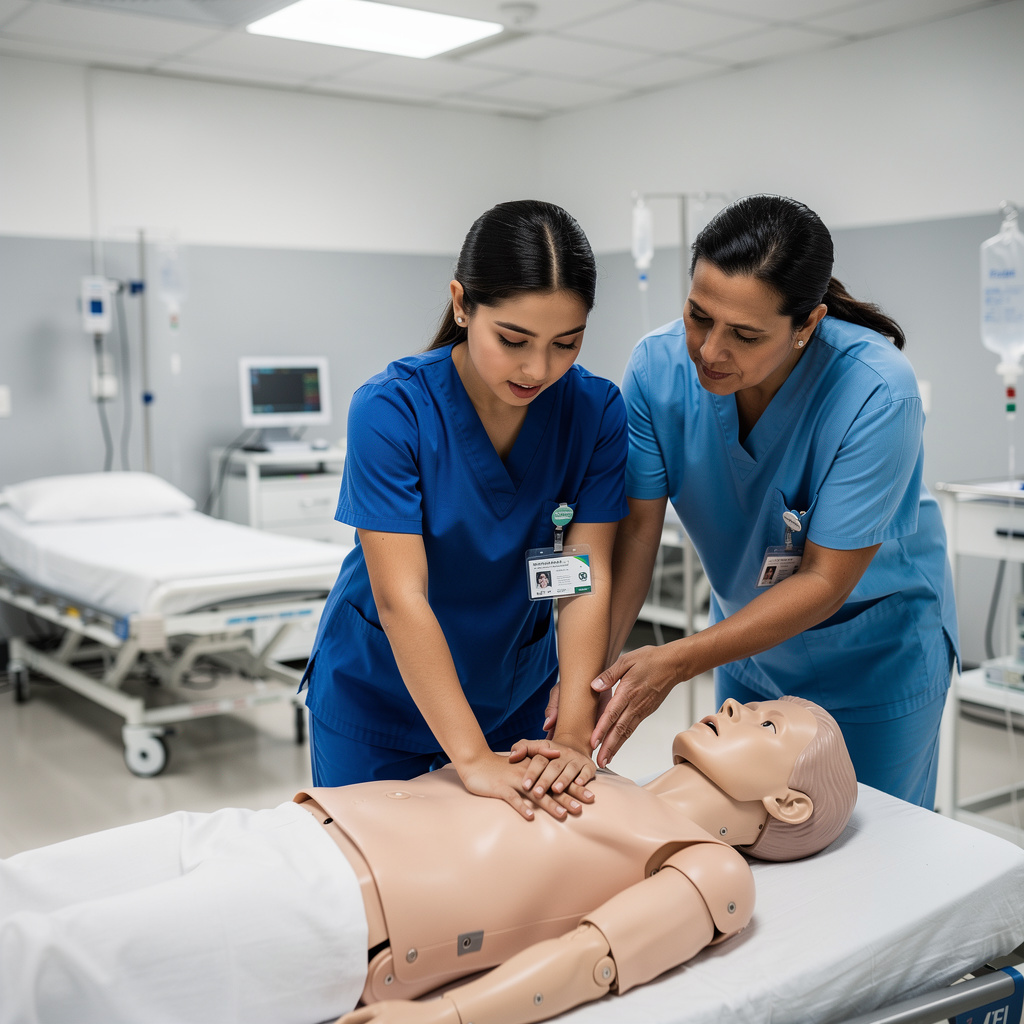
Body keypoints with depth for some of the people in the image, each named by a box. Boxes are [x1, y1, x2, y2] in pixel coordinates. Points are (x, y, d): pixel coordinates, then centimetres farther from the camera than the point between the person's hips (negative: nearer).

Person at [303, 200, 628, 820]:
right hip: (381, 694, -2)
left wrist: (573, 736, -28)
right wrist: (473, 758, -34)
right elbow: (401, 597, -29)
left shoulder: (597, 411, -15)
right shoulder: (390, 410, -25)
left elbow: (588, 580, -18)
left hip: (518, 693, 3)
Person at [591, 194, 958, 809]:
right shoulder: (659, 366, -20)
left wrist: (676, 662, -33)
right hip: (749, 632, 4)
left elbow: (824, 581, -27)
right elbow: (635, 531, -18)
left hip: (874, 650, -3)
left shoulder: (877, 394, -32)